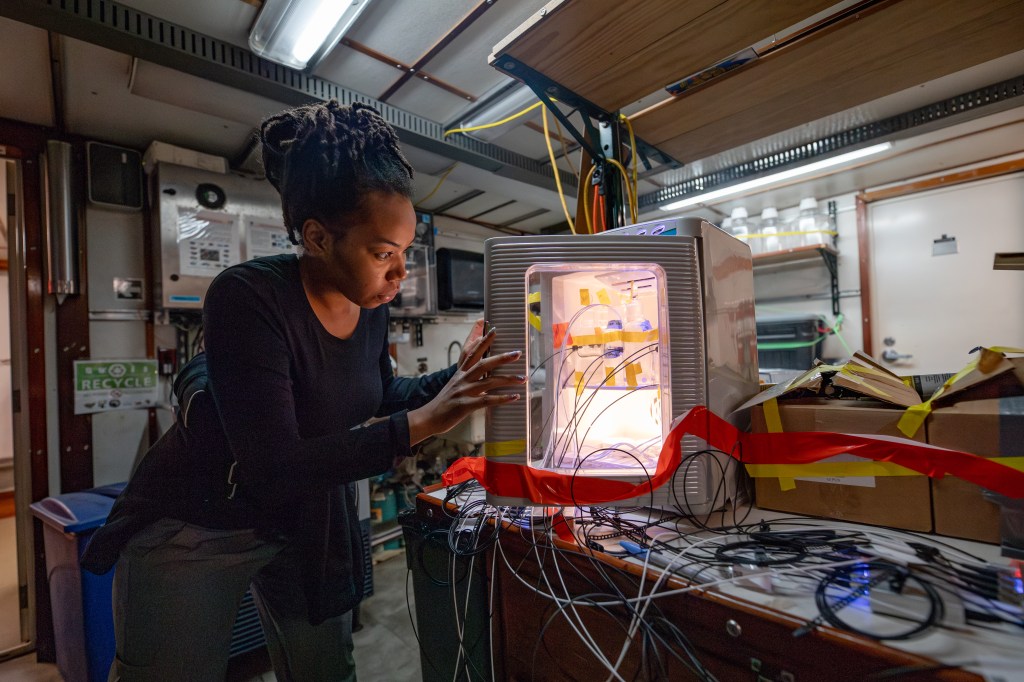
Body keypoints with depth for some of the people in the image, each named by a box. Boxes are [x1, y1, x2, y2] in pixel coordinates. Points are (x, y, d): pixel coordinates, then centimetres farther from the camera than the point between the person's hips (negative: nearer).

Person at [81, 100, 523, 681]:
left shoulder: (372, 304, -10)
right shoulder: (248, 298, -29)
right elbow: (273, 470, -33)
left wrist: (456, 379, -10)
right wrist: (423, 422, -37)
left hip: (308, 523, 6)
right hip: (198, 527, -5)